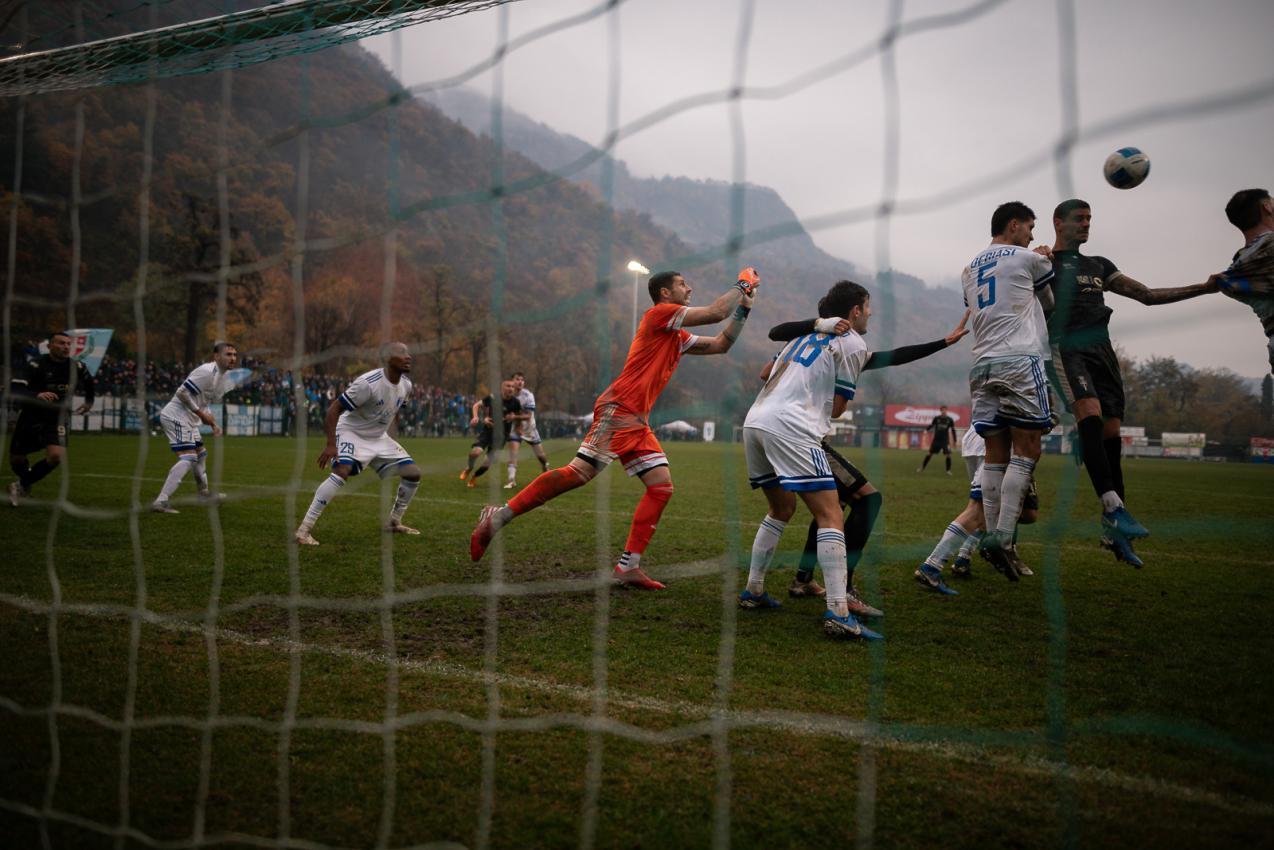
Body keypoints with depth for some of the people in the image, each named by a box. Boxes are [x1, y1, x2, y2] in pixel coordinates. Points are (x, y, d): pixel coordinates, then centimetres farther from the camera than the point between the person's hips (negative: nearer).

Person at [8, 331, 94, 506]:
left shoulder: (77, 367, -5)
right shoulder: (35, 365, -17)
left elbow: (89, 383, 18)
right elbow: (14, 388, -30)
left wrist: (89, 402, 22)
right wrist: (37, 395, -47)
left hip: (57, 420, 1)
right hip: (30, 418, -1)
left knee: (56, 456, -22)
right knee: (16, 460, 9)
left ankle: (22, 486, 3)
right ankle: (27, 482, 44)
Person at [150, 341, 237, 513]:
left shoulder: (223, 376, 11)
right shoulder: (207, 372, -19)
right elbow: (182, 393, -23)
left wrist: (212, 423, 9)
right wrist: (202, 414, -21)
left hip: (189, 420, 10)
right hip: (176, 416, -10)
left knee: (200, 454, 24)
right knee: (187, 458, -21)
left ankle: (204, 494, 44)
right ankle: (161, 501, -26)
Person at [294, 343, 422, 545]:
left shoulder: (406, 385, -6)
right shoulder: (368, 383, -29)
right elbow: (334, 409, -26)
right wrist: (331, 444, -33)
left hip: (379, 438, 7)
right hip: (351, 433, -7)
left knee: (413, 473, 2)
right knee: (342, 471, -32)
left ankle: (394, 522, 22)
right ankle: (303, 530, -26)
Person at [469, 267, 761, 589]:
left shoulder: (678, 337, 24)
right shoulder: (659, 314, -1)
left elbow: (720, 345, 30)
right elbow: (715, 313, -6)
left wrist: (743, 309, 22)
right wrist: (742, 284, 9)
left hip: (638, 422, 10)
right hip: (618, 409, -10)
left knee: (662, 486, 1)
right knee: (580, 472, -18)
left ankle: (628, 566, 1)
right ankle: (498, 517, -11)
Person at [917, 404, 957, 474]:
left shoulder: (950, 420, -1)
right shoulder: (936, 418, -1)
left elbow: (953, 430, 5)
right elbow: (931, 425, 7)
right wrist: (926, 429, -15)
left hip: (945, 440, 0)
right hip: (936, 439, 0)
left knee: (948, 455, -10)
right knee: (930, 453, 3)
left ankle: (948, 470, 4)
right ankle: (922, 468, 14)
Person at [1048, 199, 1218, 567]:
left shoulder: (1099, 266, 26)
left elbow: (1148, 295, 25)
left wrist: (1203, 288, 18)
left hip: (1102, 350, 6)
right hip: (1066, 348, -6)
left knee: (1111, 432, -1)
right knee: (1090, 413, -29)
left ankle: (1112, 531, 5)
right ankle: (1114, 508, -35)